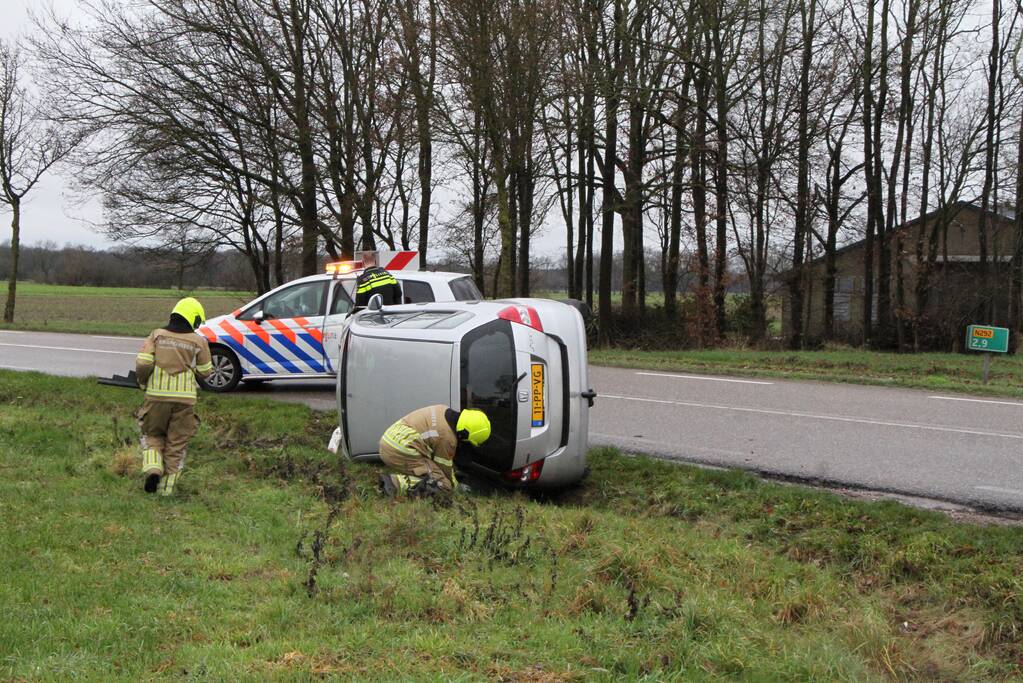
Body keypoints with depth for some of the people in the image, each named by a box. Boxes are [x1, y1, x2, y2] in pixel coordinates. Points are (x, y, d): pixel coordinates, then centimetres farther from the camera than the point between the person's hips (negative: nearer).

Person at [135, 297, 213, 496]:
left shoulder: (157, 335, 2)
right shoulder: (198, 342, 0)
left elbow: (142, 364, -7)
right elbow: (205, 372, 7)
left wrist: (143, 383, 11)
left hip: (157, 395, 1)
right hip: (184, 398, -1)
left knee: (153, 435, 20)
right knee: (177, 443, 10)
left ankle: (153, 469, -4)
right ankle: (167, 488, 11)